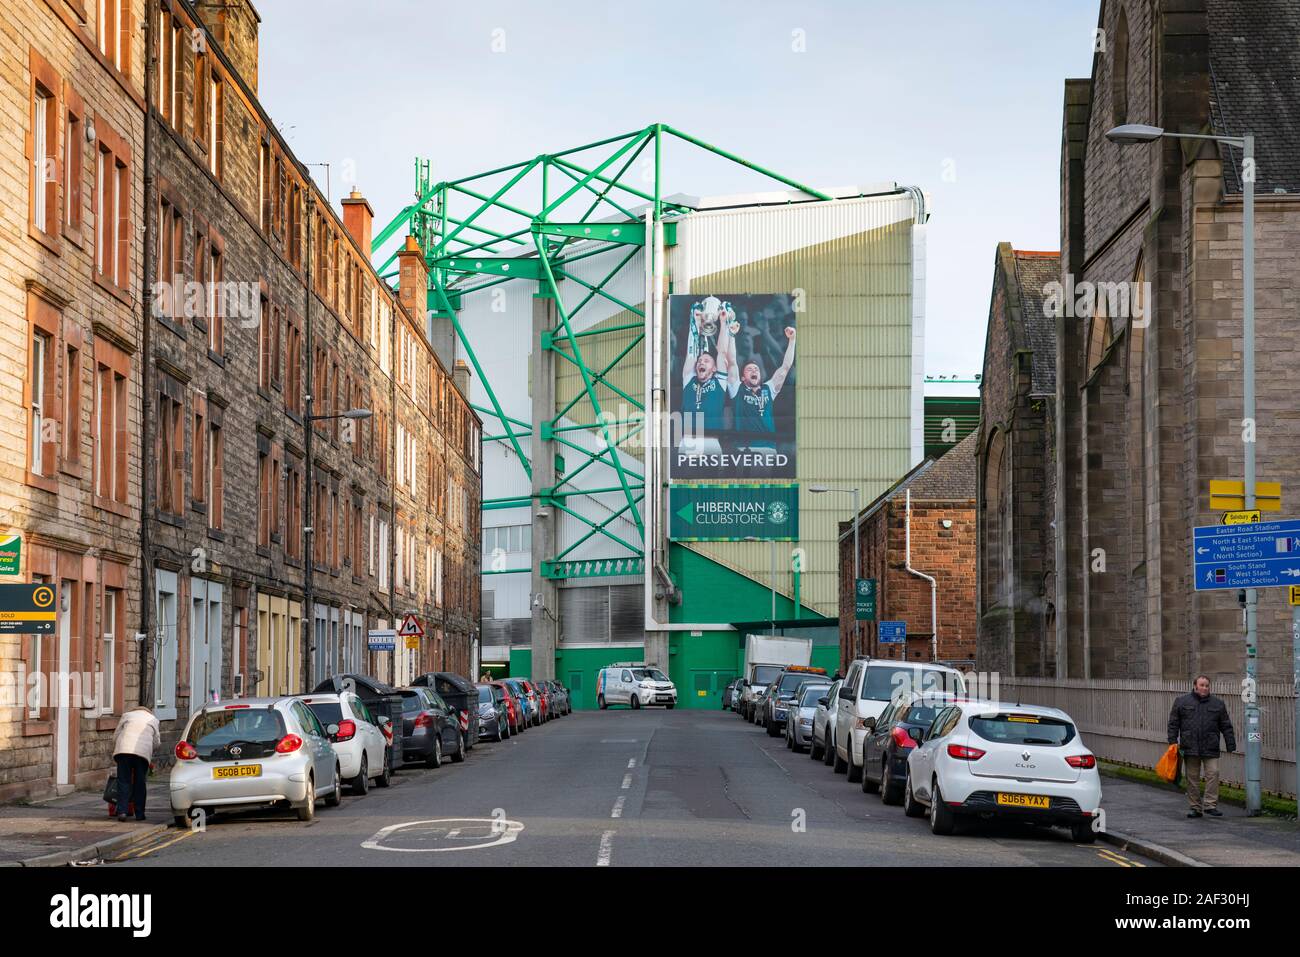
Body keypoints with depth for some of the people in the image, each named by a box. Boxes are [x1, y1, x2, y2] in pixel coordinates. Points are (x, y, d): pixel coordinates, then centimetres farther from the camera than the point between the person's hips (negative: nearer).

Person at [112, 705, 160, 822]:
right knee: (139, 782, 7)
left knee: (123, 782, 2)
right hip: (143, 751, 0)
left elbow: (115, 736, 18)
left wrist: (116, 750, 29)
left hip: (123, 750, 0)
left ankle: (122, 811, -9)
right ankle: (139, 814, 8)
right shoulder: (153, 720, 23)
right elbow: (156, 742, 18)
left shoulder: (127, 715, 22)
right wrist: (150, 756, 31)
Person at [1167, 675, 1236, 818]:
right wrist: (1173, 743, -1)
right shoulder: (1182, 702, 7)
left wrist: (1231, 745, 5)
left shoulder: (1218, 704, 9)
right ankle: (1195, 807, 10)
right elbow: (1173, 724, 7)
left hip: (1210, 748, 0)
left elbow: (1226, 727, 10)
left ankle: (1210, 805, -6)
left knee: (1213, 774, -11)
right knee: (1192, 778, 3)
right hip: (1190, 748, 0)